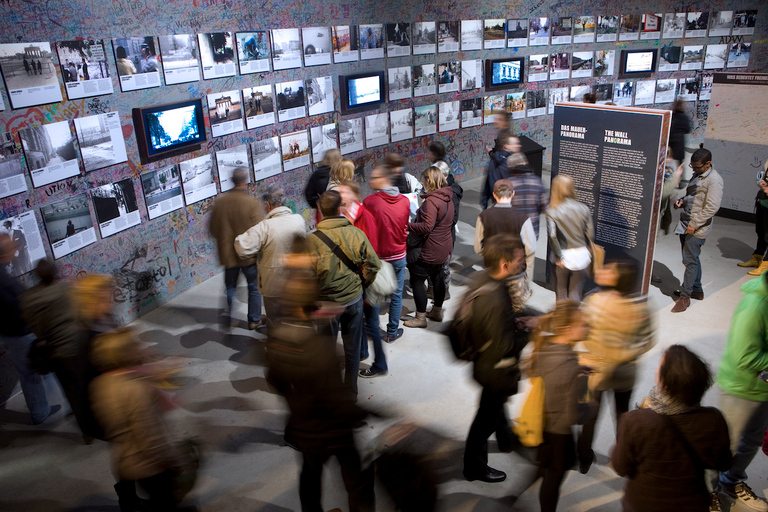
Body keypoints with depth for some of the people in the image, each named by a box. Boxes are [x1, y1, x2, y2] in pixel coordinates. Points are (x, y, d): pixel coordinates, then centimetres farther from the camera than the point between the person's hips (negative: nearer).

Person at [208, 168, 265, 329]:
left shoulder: (219, 201, -6)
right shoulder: (253, 203, -19)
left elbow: (213, 229, 3)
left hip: (227, 254, 4)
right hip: (249, 254, -3)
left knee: (230, 288, 20)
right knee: (254, 288, 14)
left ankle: (229, 319, 24)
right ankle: (254, 320, 24)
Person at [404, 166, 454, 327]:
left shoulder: (431, 200, -22)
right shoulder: (447, 198, 7)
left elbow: (426, 226, -28)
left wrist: (407, 226, -22)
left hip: (431, 251, -10)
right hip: (443, 248, 10)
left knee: (417, 279, 1)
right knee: (437, 277, 21)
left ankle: (420, 317, 8)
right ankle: (437, 311, 35)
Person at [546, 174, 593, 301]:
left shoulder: (552, 212, -12)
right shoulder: (584, 209, -4)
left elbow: (552, 236, -23)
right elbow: (590, 234, -2)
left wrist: (558, 256, -12)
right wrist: (586, 249, 15)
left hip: (564, 257, -2)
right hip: (581, 256, 2)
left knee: (561, 291, 17)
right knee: (576, 293, 12)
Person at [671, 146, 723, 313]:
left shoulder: (714, 180, -15)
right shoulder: (697, 175, 14)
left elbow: (712, 207, -20)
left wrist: (694, 224, -20)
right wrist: (682, 201, 5)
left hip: (697, 228, -9)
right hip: (686, 224, 9)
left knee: (690, 260, -6)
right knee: (691, 258, 17)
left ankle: (685, 296, 1)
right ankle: (697, 290, 30)